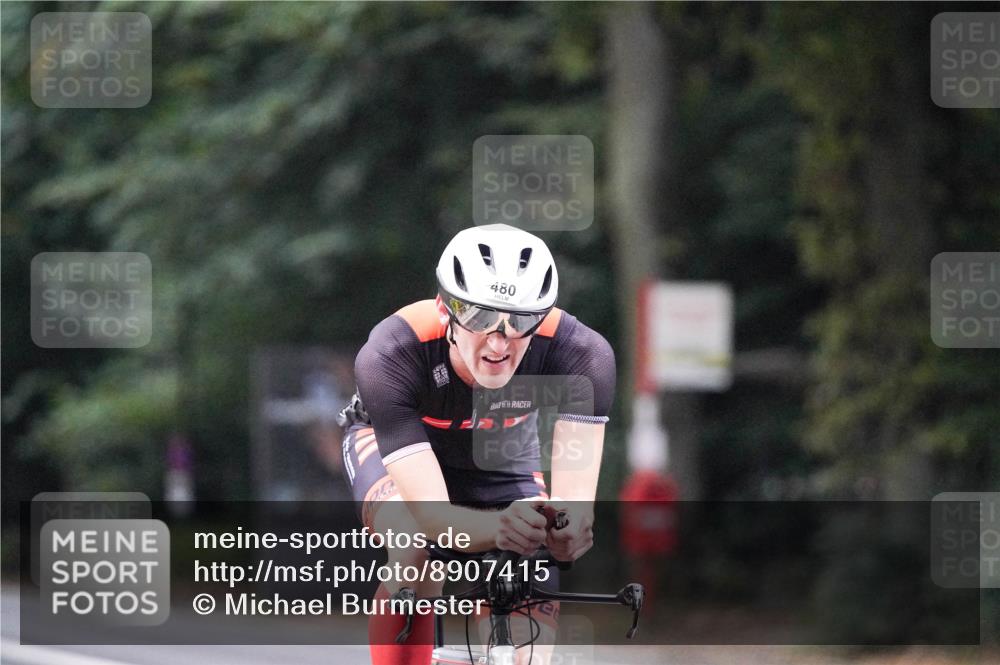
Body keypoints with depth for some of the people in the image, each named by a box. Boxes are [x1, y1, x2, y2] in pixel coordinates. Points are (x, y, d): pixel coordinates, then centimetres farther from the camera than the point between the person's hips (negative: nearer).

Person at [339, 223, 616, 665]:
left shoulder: (582, 355, -37)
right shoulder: (388, 358, -41)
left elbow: (575, 494, -41)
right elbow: (432, 516, -46)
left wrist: (570, 524, -66)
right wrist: (496, 528, -69)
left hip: (504, 457, 3)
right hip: (391, 444, -2)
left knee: (537, 619, -13)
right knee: (416, 553, -33)